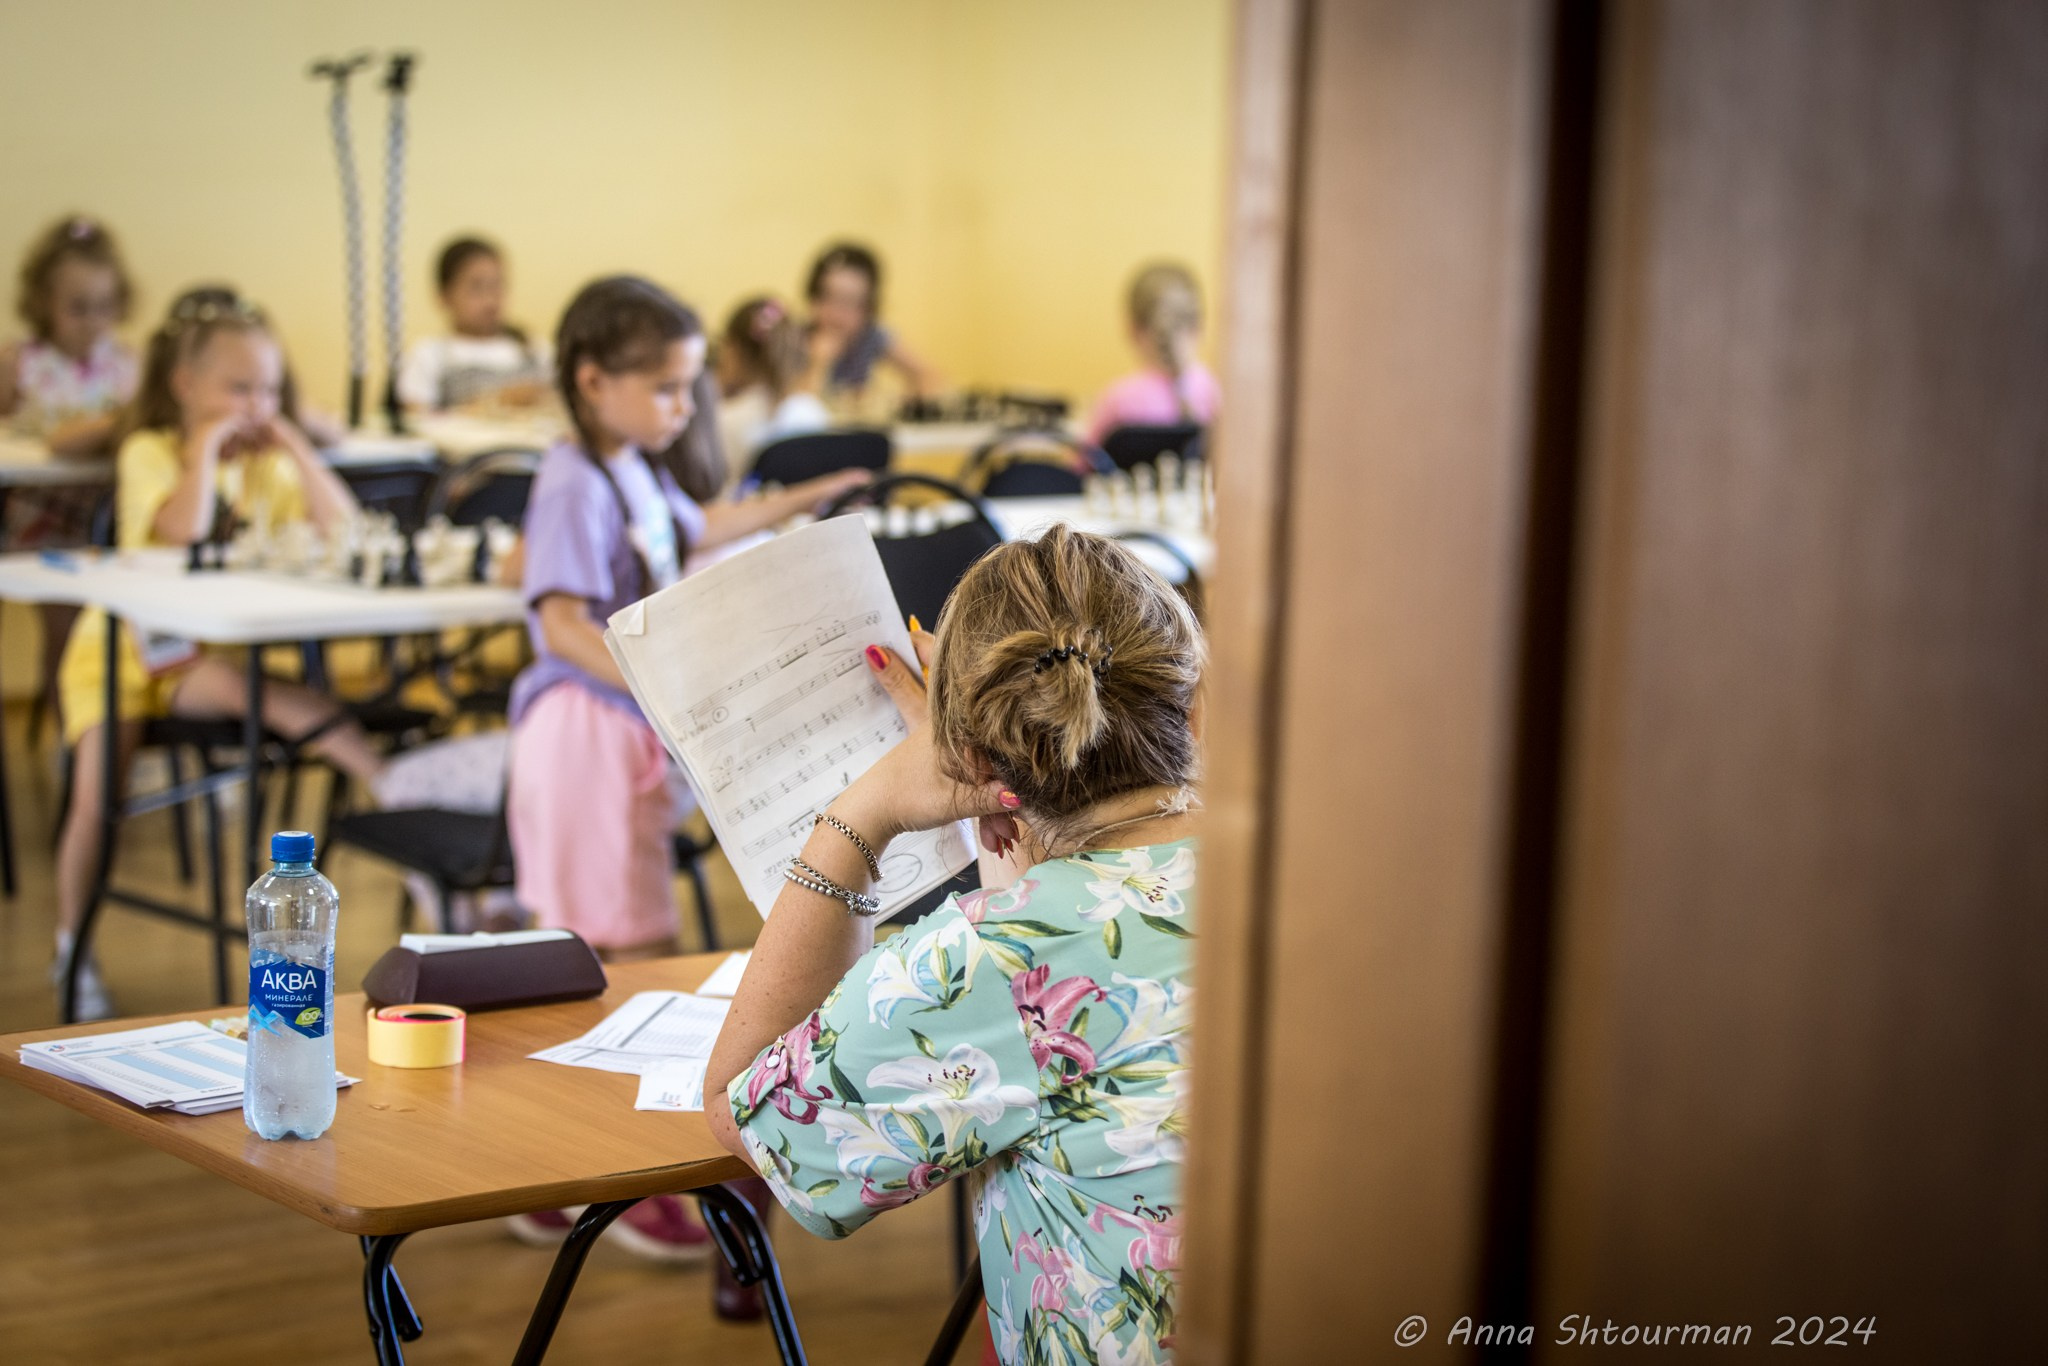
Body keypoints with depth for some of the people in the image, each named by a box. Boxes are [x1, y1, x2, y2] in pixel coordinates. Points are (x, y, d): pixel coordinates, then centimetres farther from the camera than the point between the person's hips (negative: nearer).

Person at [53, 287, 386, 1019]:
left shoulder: (268, 464, 8)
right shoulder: (150, 453, -7)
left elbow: (344, 530, -7)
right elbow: (183, 533, -27)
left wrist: (293, 443, -8)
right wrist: (206, 444, -20)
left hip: (217, 651, 2)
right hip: (125, 647, -2)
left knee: (244, 691, -34)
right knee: (94, 800, -16)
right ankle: (71, 948, 1)